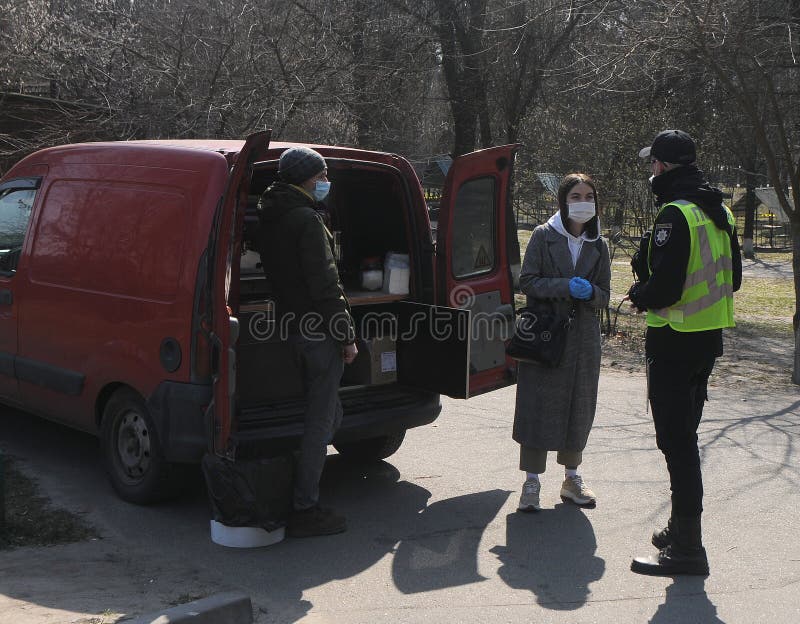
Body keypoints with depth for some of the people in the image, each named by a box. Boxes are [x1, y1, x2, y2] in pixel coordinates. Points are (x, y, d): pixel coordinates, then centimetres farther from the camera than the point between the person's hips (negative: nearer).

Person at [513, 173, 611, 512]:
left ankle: (571, 478, 24)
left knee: (579, 407, 9)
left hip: (583, 339, 4)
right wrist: (565, 286, -18)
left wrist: (589, 291, -13)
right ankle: (532, 481, 5)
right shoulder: (544, 236, -1)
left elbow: (604, 296, 10)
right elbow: (526, 282, -6)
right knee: (539, 406, -3)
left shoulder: (599, 246, 9)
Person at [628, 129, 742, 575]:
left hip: (675, 342, -9)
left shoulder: (676, 214, -19)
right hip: (709, 339, 9)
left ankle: (687, 548, 1)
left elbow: (664, 288, -25)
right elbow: (733, 279, 17)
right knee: (685, 435, 19)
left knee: (677, 442, -3)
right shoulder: (719, 211, 10)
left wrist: (639, 296, -6)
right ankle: (681, 529, 31)